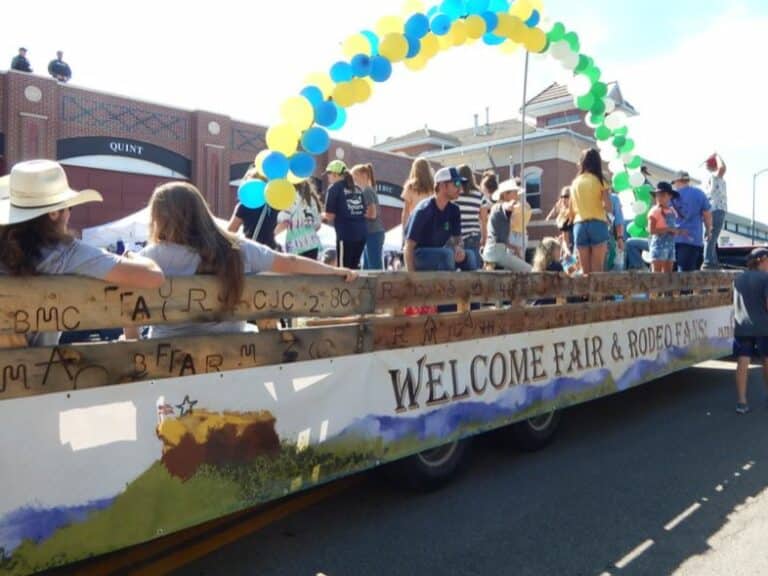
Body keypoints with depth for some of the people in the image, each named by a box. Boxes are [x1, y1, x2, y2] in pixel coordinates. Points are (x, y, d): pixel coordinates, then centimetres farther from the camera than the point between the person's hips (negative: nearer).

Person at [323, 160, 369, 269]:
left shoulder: (334, 188, -3)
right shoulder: (357, 188, 16)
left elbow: (330, 216, -8)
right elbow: (366, 212, 17)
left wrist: (322, 216, 12)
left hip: (346, 234, -7)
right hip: (362, 232, 7)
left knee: (344, 267, 0)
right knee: (354, 266, 16)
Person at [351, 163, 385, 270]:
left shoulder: (366, 191, -11)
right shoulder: (369, 190, 17)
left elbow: (372, 214, -18)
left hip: (373, 233, -10)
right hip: (373, 233, 10)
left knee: (375, 268, -7)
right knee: (366, 268, 13)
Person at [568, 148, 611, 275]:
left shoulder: (575, 182, 10)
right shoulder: (600, 180, 0)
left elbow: (572, 211, 11)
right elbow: (608, 207, -6)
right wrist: (599, 205, 12)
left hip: (579, 226, 3)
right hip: (597, 224, -3)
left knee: (585, 271, 5)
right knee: (597, 269, -2)